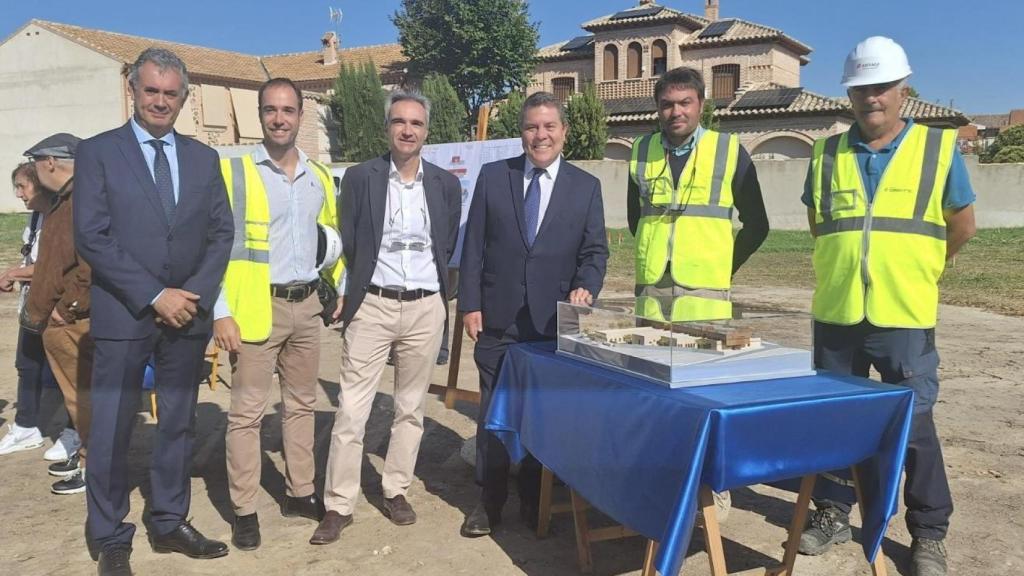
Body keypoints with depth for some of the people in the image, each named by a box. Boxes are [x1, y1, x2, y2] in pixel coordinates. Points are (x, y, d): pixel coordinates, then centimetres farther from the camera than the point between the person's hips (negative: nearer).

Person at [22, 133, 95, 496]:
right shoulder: (64, 200, 15)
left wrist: (67, 306, -18)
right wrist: (39, 306, 18)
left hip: (74, 320, -9)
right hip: (56, 320, 9)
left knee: (82, 394, 0)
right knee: (77, 393, 17)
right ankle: (86, 452, 29)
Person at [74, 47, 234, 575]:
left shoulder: (203, 158, 10)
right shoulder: (97, 153, -1)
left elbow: (222, 233, 8)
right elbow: (91, 237, -9)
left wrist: (195, 295, -7)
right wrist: (154, 296, -14)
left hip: (188, 314, 4)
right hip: (122, 316, -3)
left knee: (178, 425, 12)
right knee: (111, 431, 3)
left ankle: (169, 523, 26)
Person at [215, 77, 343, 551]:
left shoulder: (319, 176, 10)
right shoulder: (233, 171, -5)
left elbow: (332, 237, 20)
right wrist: (221, 312, -14)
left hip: (307, 305, 5)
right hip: (256, 306, -5)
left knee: (301, 404, 14)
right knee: (247, 411, 0)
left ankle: (299, 493, 27)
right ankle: (244, 511, 11)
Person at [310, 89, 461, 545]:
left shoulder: (446, 185, 5)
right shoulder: (359, 178, 0)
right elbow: (346, 245, 3)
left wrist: (438, 290, 12)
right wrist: (345, 296, 1)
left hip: (425, 308, 2)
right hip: (371, 306, -2)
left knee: (411, 407, 10)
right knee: (351, 410, -2)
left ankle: (396, 490, 25)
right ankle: (338, 506, 7)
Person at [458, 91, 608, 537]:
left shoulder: (586, 187, 5)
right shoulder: (492, 176, 3)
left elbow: (595, 251, 3)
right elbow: (474, 246, 2)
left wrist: (585, 287, -17)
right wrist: (470, 304, -3)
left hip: (553, 320, 0)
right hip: (498, 317, 0)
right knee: (493, 411, 8)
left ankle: (533, 498, 25)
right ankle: (490, 499, 22)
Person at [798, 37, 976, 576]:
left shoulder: (939, 147, 0)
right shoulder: (827, 154, 7)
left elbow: (962, 226, 7)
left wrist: (914, 269, 13)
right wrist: (850, 265, 13)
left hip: (904, 316, -3)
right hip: (835, 313, 3)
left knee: (914, 423, 2)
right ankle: (833, 512, 27)